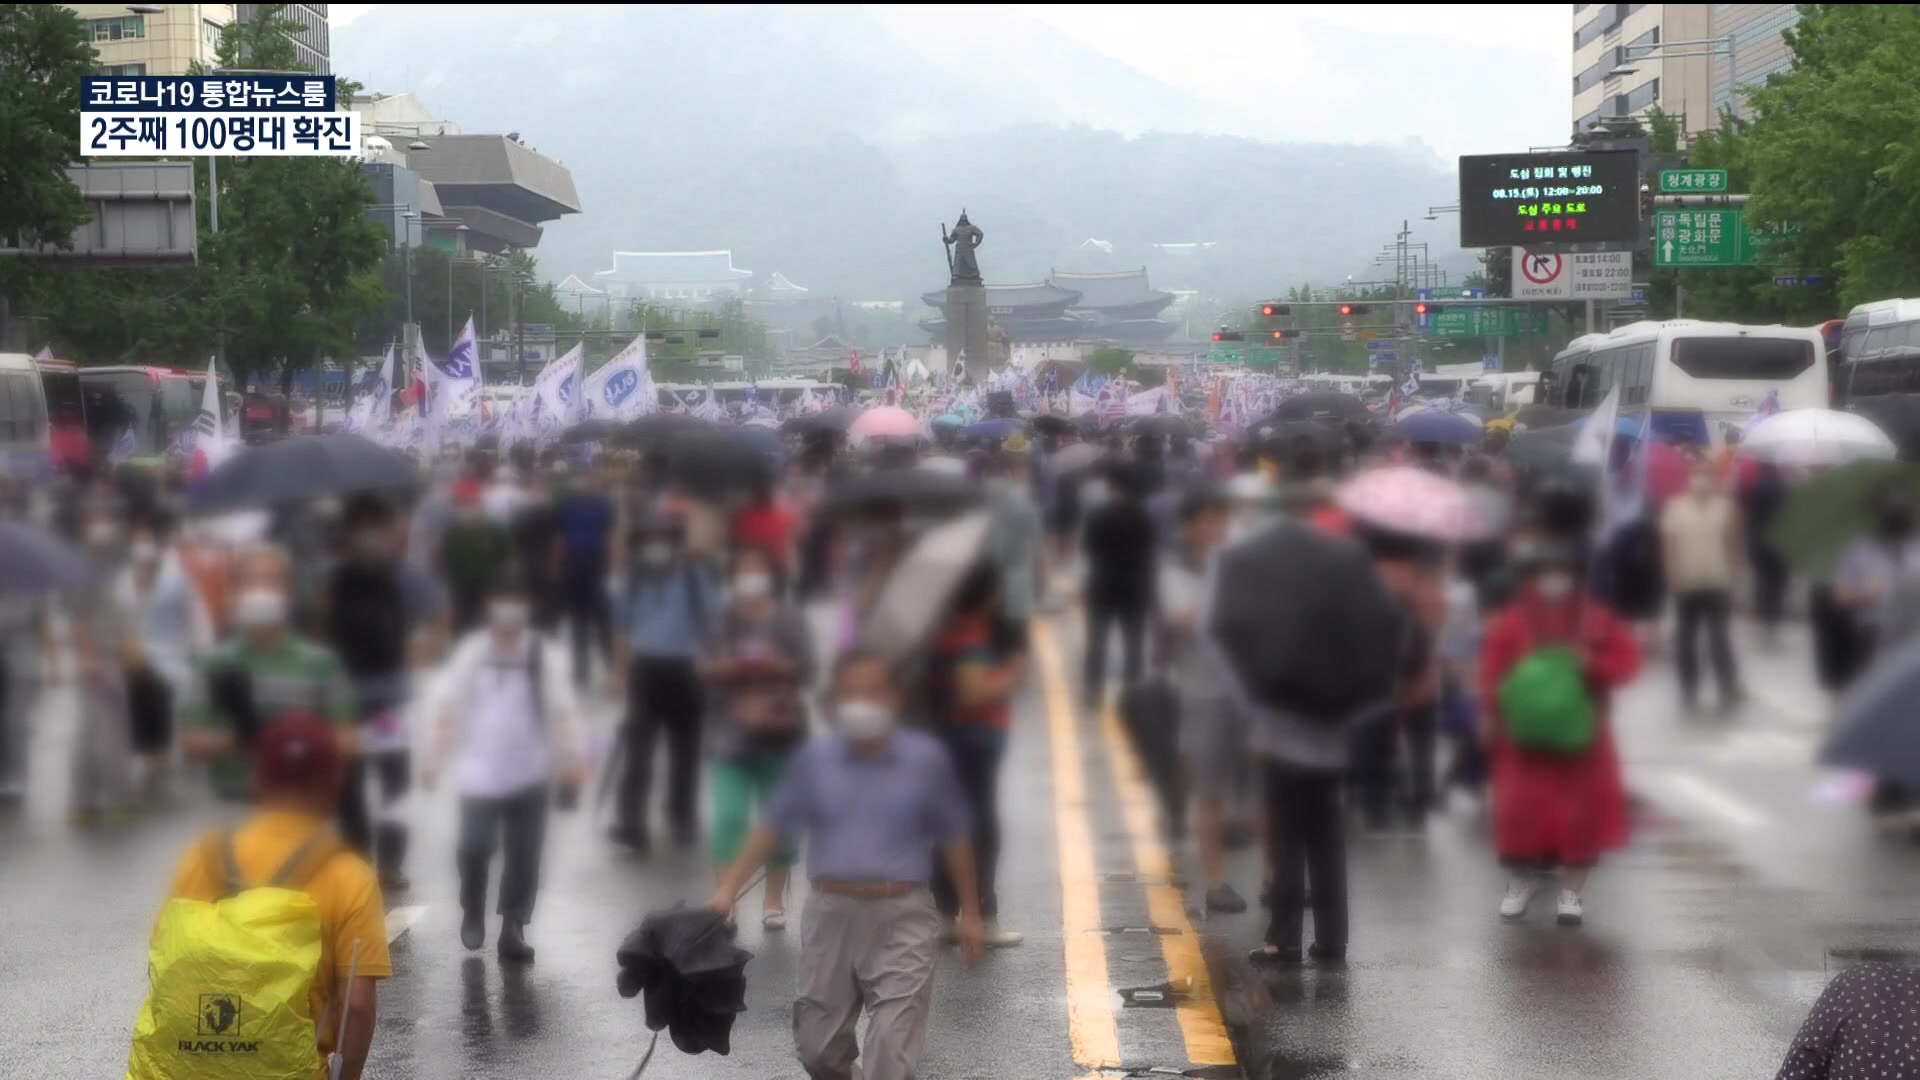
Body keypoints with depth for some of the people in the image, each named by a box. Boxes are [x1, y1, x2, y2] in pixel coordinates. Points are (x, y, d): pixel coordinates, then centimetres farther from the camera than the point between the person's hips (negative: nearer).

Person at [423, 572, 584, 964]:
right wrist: (434, 759, 2)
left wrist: (573, 759, -17)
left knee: (524, 855, 3)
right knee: (474, 848, -4)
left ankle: (513, 931, 15)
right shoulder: (471, 652, -1)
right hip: (480, 774, 0)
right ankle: (473, 913, 24)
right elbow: (449, 708, 4)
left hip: (529, 775, 0)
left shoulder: (546, 656, -3)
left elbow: (563, 711, -6)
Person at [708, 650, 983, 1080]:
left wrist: (969, 913, 8)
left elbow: (953, 840, 5)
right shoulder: (813, 758, -1)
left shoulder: (926, 759, -4)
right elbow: (774, 828, 7)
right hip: (831, 914, 2)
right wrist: (729, 888, 0)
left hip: (903, 919, -2)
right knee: (817, 1044, 12)